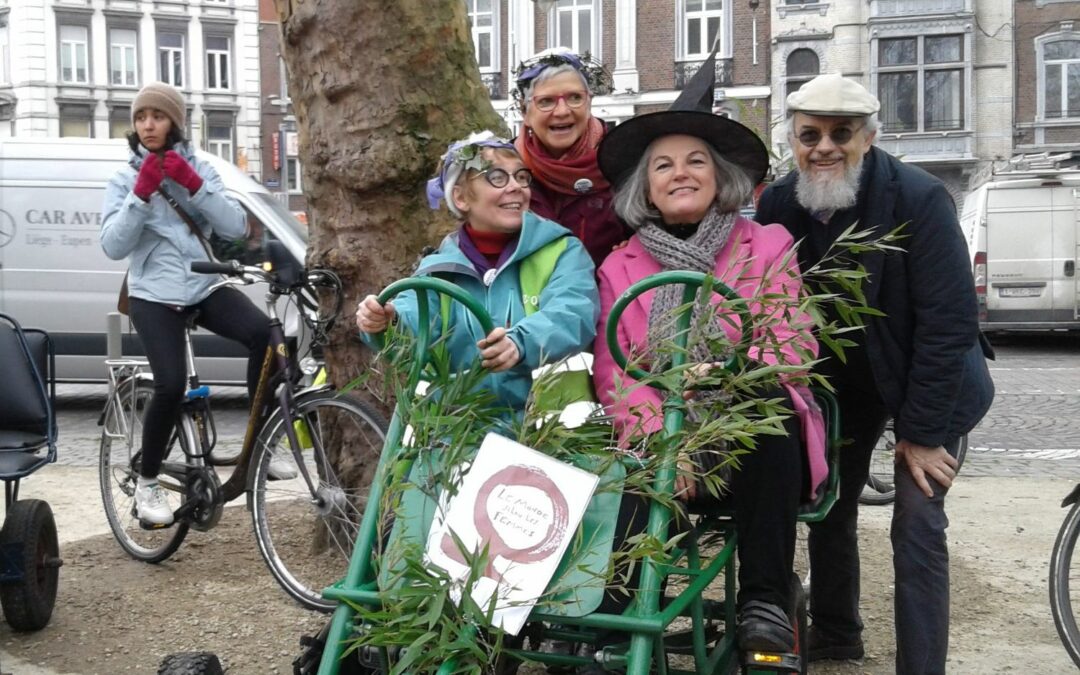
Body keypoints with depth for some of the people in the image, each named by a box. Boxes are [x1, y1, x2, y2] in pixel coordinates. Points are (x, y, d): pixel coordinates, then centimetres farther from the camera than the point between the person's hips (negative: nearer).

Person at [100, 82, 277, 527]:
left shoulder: (199, 170, 10)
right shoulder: (124, 180, 5)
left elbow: (236, 228, -4)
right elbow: (113, 246, -8)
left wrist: (192, 184, -15)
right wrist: (142, 192, -16)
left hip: (206, 288, 2)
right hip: (154, 297, -2)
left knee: (263, 333, -27)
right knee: (171, 384, -23)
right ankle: (147, 483, -1)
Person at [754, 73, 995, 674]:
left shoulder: (919, 198, -24)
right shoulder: (779, 205, -11)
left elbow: (949, 320, -23)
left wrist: (922, 432, -21)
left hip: (927, 382, -4)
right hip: (840, 378, 5)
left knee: (917, 526, -10)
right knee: (827, 506, 12)